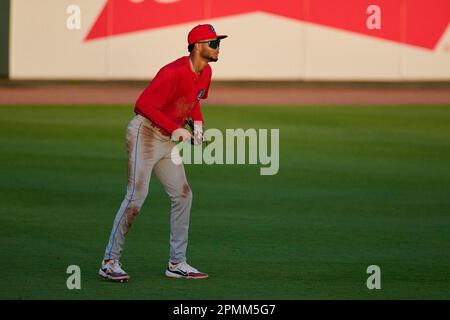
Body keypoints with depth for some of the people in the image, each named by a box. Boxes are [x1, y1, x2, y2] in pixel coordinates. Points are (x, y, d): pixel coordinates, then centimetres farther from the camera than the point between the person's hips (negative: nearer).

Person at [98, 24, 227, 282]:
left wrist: (198, 122, 5)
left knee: (183, 195, 7)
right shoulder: (174, 73, -22)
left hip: (169, 140, 9)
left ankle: (177, 264, 14)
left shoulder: (205, 72, 6)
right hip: (145, 132, -9)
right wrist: (175, 129, -25)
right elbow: (144, 103, -24)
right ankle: (110, 262, -12)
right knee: (137, 195, -15)